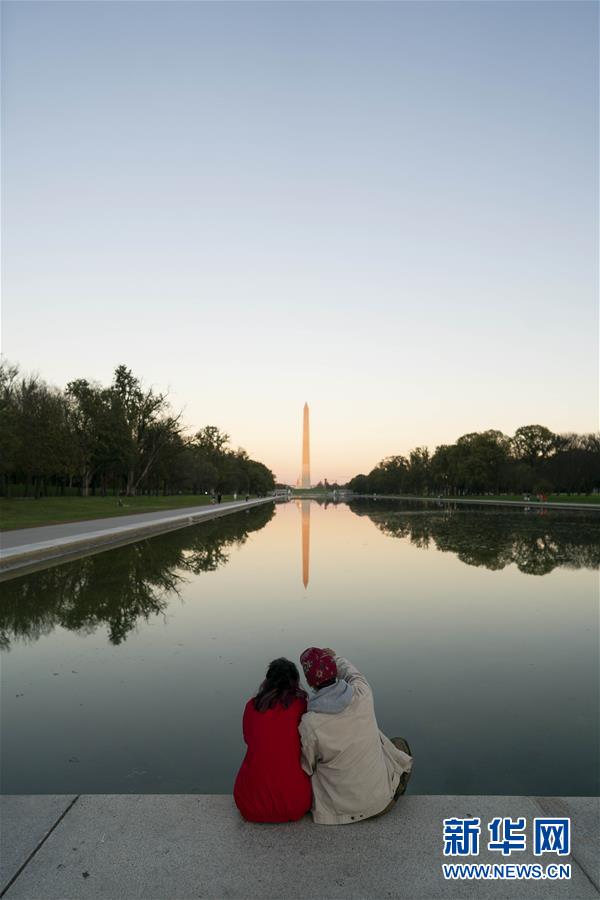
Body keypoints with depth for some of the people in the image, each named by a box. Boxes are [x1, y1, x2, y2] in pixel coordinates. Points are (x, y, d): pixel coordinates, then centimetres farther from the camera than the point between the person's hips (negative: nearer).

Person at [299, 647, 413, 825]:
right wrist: (334, 657, 26)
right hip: (381, 800, 2)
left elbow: (306, 768, -9)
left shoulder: (309, 724, -24)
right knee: (399, 744, 27)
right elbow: (351, 672, 6)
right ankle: (394, 795, 40)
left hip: (339, 808, -1)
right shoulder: (362, 694, -18)